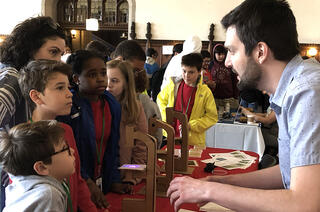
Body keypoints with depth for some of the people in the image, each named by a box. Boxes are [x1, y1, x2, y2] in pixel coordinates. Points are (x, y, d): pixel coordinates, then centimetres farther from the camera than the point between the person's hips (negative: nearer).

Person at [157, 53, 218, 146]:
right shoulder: (174, 85, 1)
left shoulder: (205, 92, -7)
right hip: (171, 137, 2)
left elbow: (212, 117, -4)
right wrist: (165, 116, 4)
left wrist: (191, 125, -13)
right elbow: (161, 99, 18)